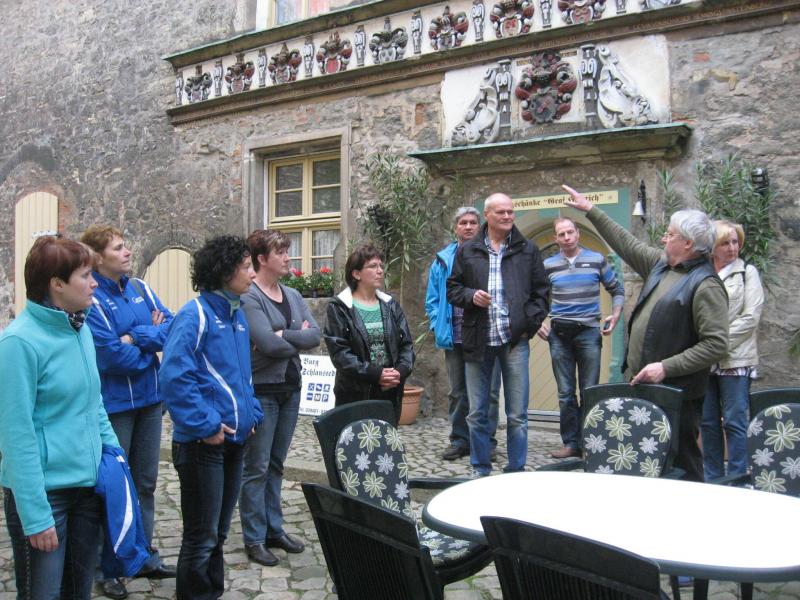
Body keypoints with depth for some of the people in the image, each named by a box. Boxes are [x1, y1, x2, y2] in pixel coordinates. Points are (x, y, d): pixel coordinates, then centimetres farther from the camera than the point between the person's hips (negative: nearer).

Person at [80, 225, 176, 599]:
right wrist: (152, 340, -7)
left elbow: (173, 327, -4)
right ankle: (106, 567, 23)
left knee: (146, 482, 16)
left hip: (149, 399, 6)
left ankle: (145, 556, 31)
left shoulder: (140, 288, 5)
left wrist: (134, 337, -17)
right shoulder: (90, 299, -14)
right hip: (113, 405, -6)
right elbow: (114, 355, -22)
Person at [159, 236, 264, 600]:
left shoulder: (237, 314, 12)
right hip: (203, 442, -8)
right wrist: (205, 424, -21)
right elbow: (174, 376, -22)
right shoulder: (195, 315, -15)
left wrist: (251, 413, 11)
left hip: (234, 436, 8)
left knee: (219, 529, 20)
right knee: (202, 534, 3)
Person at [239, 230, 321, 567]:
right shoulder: (248, 298, -12)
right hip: (261, 390, -7)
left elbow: (315, 335, -2)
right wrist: (298, 338, -7)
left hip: (290, 388, 7)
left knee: (276, 464, 15)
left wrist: (283, 335, -15)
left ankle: (275, 529, 26)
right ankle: (254, 539, 13)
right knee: (256, 467, 2)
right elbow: (268, 343, -23)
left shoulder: (293, 296, 10)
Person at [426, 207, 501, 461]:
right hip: (454, 336, 3)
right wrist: (437, 326, 2)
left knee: (488, 390, 2)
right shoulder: (443, 260, 11)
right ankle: (460, 439, 23)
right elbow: (432, 299, 14)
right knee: (457, 392, 12)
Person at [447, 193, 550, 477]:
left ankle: (516, 472, 17)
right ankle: (480, 470, 23)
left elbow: (542, 291, 8)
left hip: (515, 340, -1)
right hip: (478, 341, 1)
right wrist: (471, 295, -9)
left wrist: (531, 323, -3)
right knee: (477, 413, 9)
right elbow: (452, 288, 11)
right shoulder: (467, 251, 8)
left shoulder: (528, 250, 7)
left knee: (517, 414, 3)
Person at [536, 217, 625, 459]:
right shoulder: (548, 265, 7)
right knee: (565, 393, 4)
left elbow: (617, 290, 12)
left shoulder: (597, 260, 4)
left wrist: (615, 316, -3)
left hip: (589, 332, -1)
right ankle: (571, 443, 13)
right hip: (559, 333, 1)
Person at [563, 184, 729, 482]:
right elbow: (626, 243, 23)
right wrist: (591, 210, 26)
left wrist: (666, 367, -23)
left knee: (680, 463, -1)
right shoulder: (661, 264, 10)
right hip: (640, 384, 9)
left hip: (676, 393, -9)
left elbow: (716, 344, -20)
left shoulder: (705, 285, -15)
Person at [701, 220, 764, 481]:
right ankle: (712, 478, 20)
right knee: (707, 421, 9)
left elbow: (750, 318, -6)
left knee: (734, 422, -2)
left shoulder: (747, 273, 2)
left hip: (734, 361, -3)